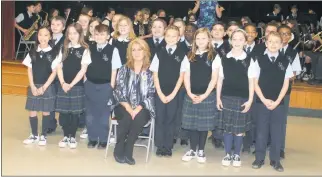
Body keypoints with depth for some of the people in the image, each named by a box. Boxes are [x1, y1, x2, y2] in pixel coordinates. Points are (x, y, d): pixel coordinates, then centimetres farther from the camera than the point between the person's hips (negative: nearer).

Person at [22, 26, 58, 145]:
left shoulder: (53, 53, -6)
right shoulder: (32, 52, 3)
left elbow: (54, 72, -7)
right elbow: (29, 70, 4)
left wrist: (44, 87, -11)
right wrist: (33, 86, -6)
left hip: (47, 86, -3)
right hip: (34, 86, 3)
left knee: (45, 111, 5)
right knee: (32, 111, 6)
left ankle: (43, 136, 17)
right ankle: (34, 135, 21)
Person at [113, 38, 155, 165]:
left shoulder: (150, 72, 4)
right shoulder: (124, 69, 7)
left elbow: (151, 94, -2)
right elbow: (118, 92, -1)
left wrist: (138, 108, -17)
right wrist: (128, 108, -16)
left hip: (142, 108, 0)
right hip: (124, 107, 0)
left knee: (139, 118, -33)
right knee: (127, 117, -32)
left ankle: (127, 151, -19)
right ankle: (119, 149, -14)